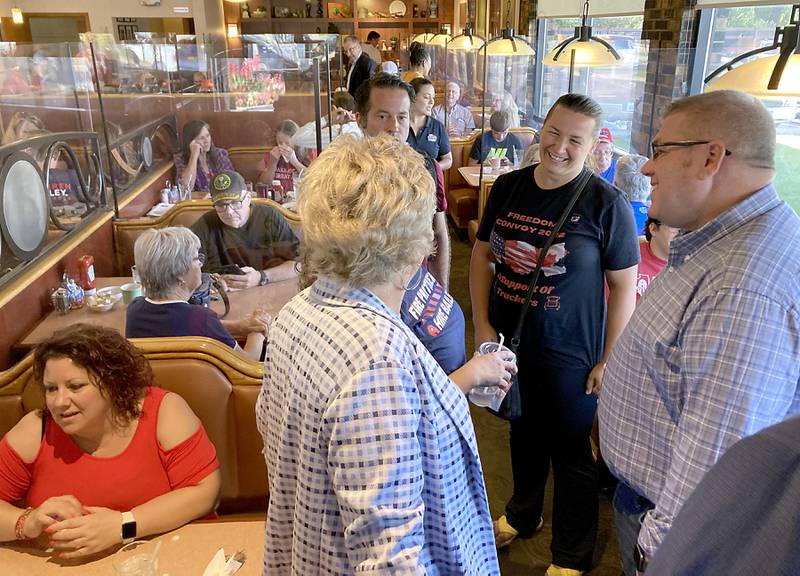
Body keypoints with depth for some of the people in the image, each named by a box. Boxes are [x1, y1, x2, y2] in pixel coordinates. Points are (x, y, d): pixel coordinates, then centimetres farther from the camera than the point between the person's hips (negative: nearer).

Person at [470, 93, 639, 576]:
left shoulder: (606, 203, -14)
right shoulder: (508, 187, -1)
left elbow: (624, 285, -11)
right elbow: (484, 254, 6)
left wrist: (609, 359, -12)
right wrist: (483, 324, -2)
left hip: (569, 355, -4)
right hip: (508, 345, 5)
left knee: (570, 454, 13)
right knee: (524, 436, 25)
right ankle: (523, 516, 51)